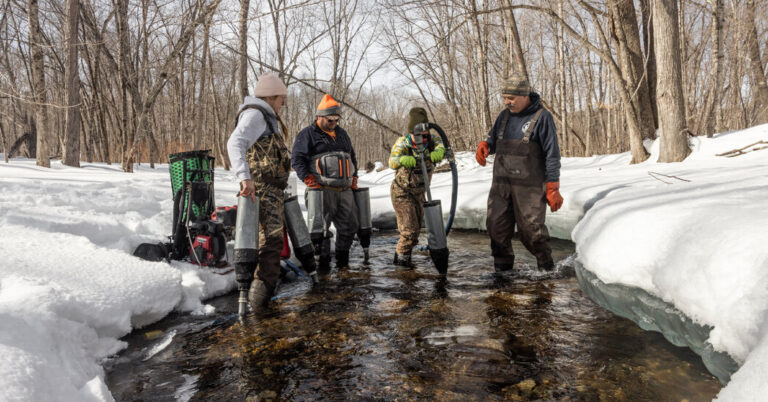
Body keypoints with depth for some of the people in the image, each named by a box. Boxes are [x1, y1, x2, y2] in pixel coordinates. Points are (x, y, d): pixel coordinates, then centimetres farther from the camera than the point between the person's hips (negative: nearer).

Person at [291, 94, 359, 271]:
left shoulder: (342, 134, 22)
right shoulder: (307, 134, 1)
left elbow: (352, 157, 30)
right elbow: (297, 159, -6)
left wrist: (354, 178, 20)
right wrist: (309, 180, -14)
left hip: (345, 190, 6)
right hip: (323, 190, -6)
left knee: (349, 226, 7)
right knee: (321, 226, -5)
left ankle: (342, 259, 23)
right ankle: (323, 260, 8)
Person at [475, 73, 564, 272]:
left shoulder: (541, 117, -4)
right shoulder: (504, 116, 13)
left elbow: (552, 154, -5)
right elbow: (493, 140, 24)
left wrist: (552, 188, -8)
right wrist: (484, 146, -2)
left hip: (529, 186, -5)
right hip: (501, 183, 6)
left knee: (530, 228, -4)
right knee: (496, 225, 3)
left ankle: (545, 261, 20)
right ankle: (502, 264, 20)